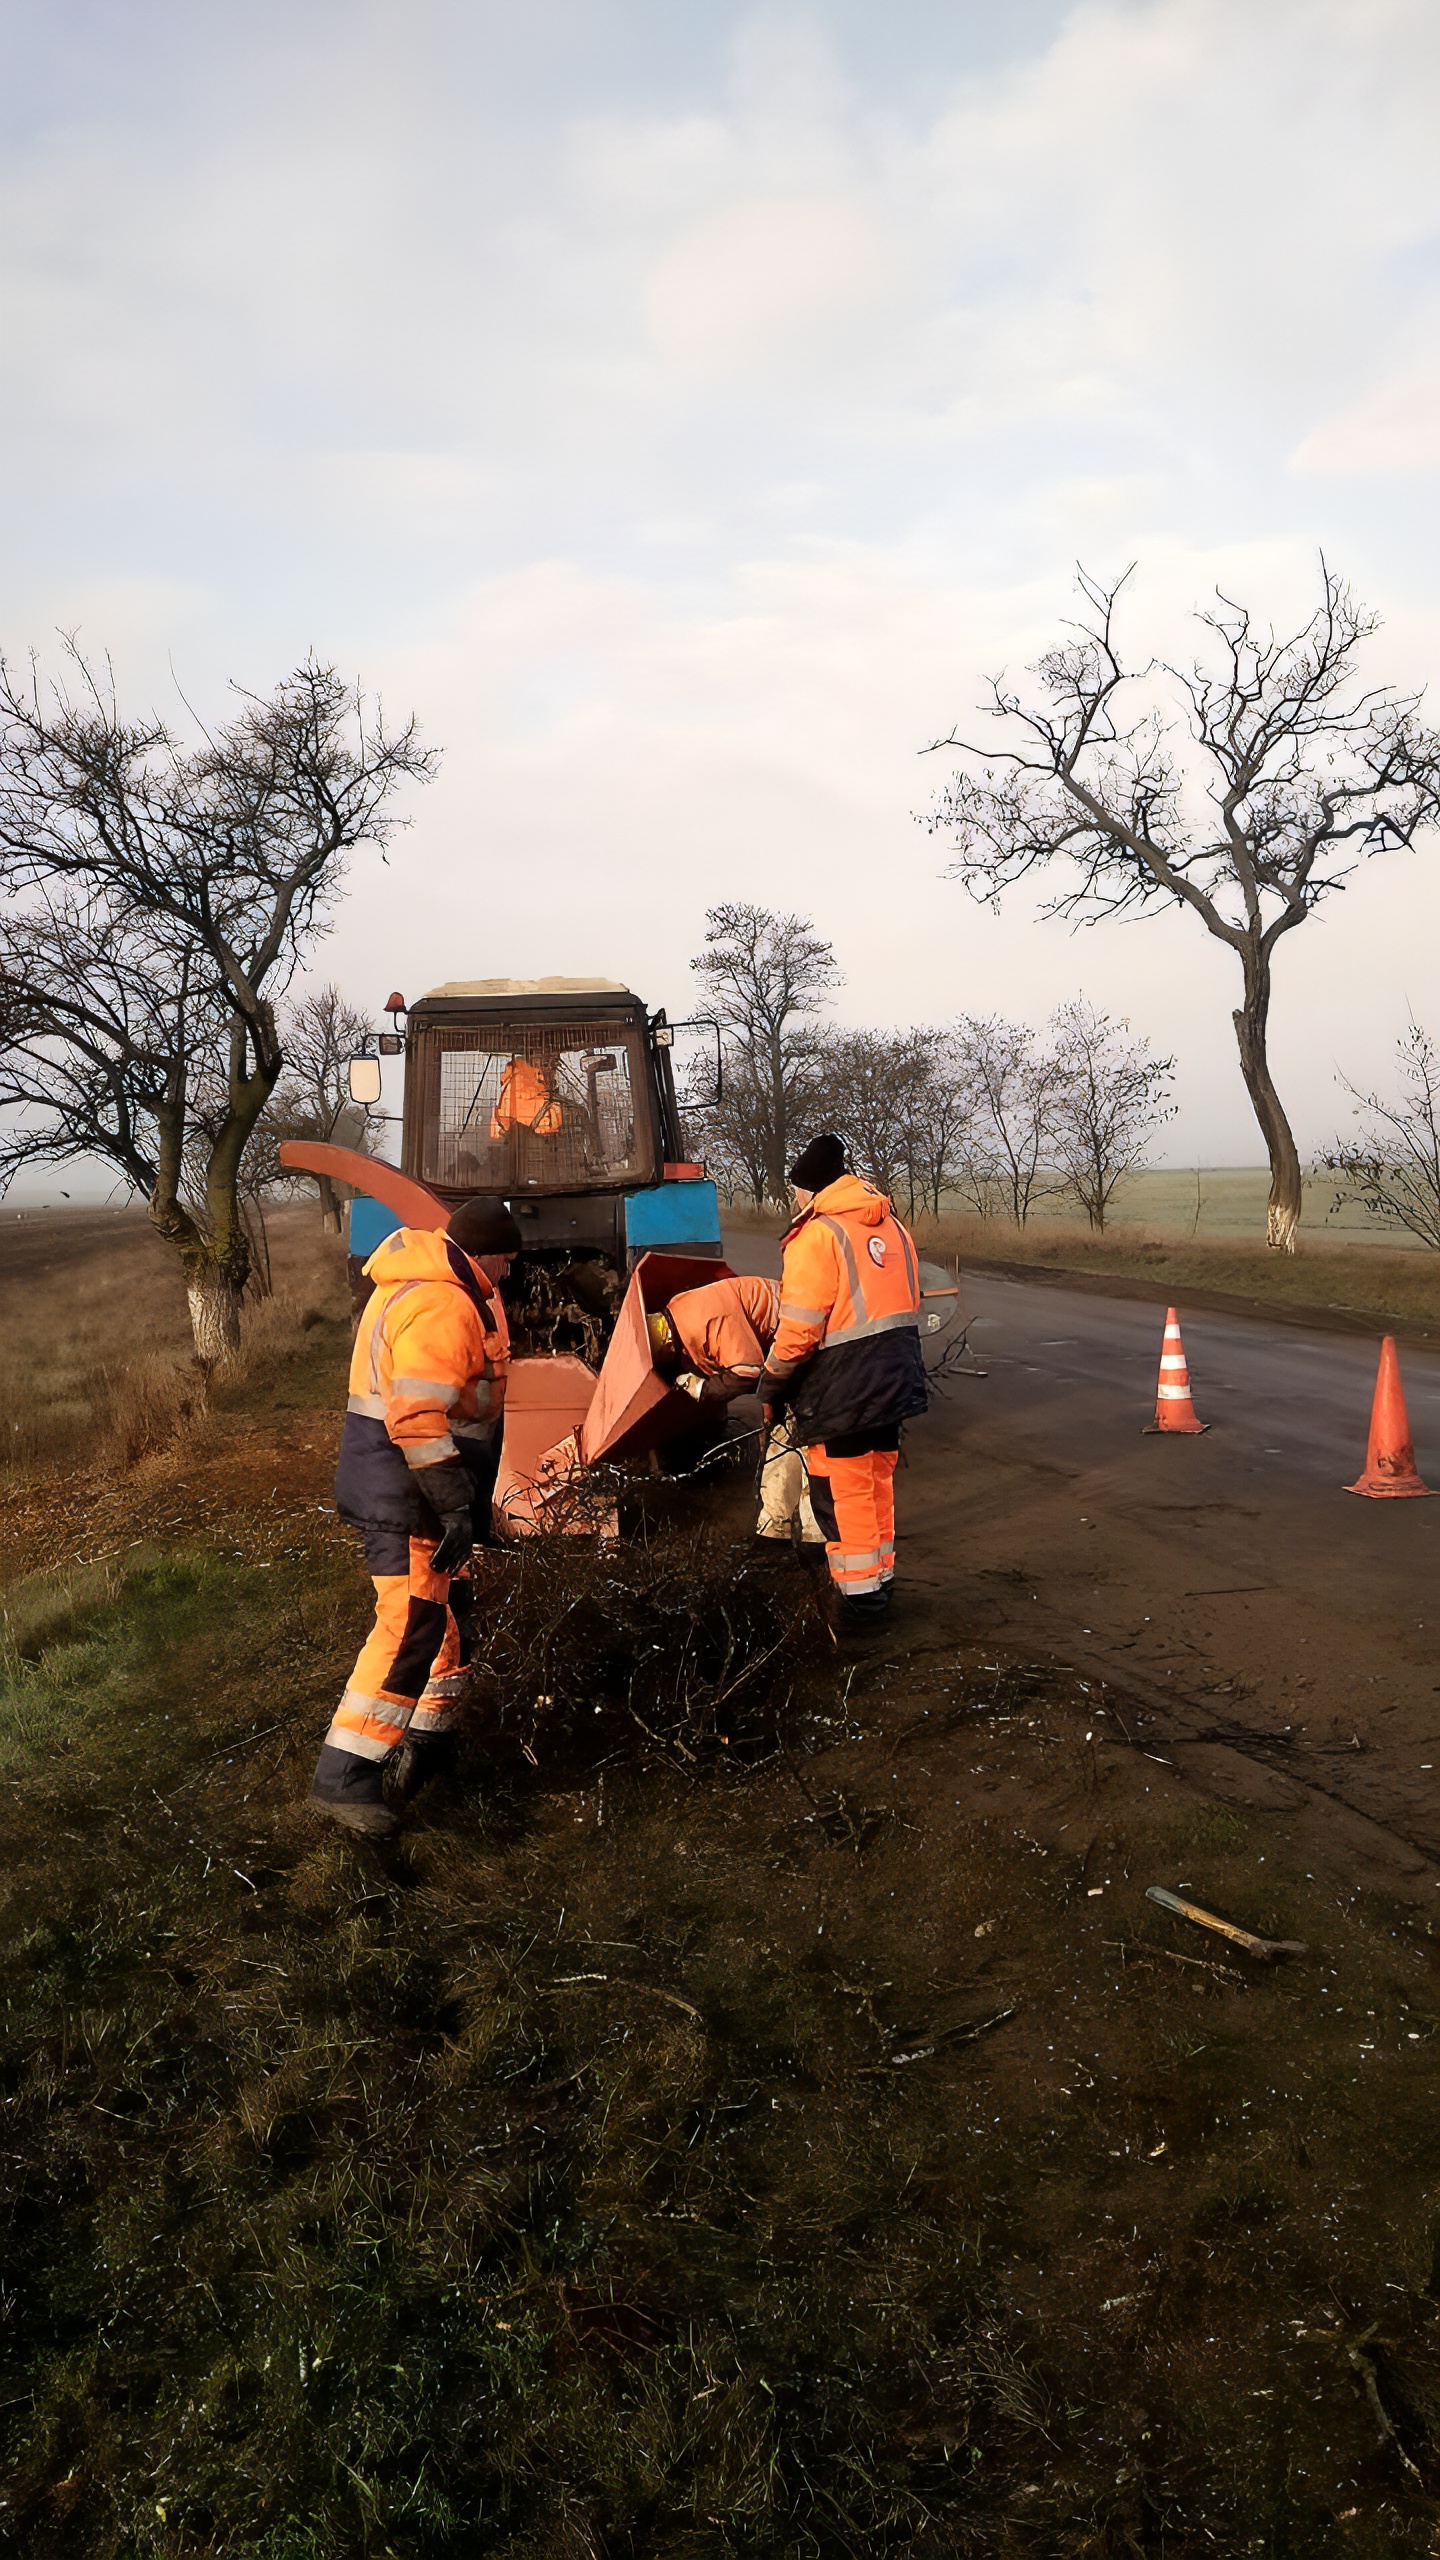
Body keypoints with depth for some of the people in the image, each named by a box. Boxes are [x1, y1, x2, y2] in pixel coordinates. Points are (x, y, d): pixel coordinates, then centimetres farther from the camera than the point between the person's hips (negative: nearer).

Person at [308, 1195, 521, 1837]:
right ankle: (343, 1777, -6)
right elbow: (419, 1421, -30)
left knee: (451, 1611, 18)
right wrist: (456, 1507, -26)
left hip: (419, 1486, 11)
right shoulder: (441, 1309, -22)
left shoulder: (438, 1287, 14)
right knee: (411, 1627, -11)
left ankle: (428, 1742, 31)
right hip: (405, 1492, -11)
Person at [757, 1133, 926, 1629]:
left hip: (841, 1390, -8)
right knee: (878, 1483, 20)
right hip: (894, 1380, 8)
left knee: (843, 1492, 3)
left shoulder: (817, 1235, -15)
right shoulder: (892, 1228, 11)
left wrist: (771, 1384, -5)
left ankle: (859, 1593, 11)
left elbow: (798, 1329, -18)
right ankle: (879, 1577, 31)